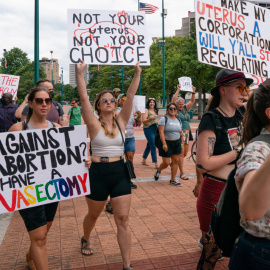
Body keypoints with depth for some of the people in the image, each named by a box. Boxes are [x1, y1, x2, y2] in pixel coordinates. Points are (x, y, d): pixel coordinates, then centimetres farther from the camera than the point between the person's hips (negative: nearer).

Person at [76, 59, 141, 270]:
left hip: (120, 173, 2)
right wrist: (80, 73, -23)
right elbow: (84, 98, -16)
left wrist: (137, 74, -11)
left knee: (123, 220, 0)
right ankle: (85, 240, 52)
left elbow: (130, 96, -5)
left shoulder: (121, 122, 3)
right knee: (93, 215, 20)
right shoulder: (94, 124, -6)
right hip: (98, 173, -2)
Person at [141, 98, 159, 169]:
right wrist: (150, 119, -31)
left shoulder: (155, 111, 15)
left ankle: (144, 160, 29)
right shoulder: (146, 110, -6)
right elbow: (143, 121, -15)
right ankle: (156, 163, -9)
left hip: (155, 129, 7)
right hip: (148, 129, -7)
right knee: (153, 146, -10)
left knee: (149, 145, 15)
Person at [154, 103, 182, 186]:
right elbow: (161, 132, -15)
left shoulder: (178, 120, 12)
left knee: (175, 161, 4)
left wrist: (180, 143, 13)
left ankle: (173, 180, 14)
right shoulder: (164, 119, -8)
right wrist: (164, 144, -22)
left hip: (177, 143, 6)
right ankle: (158, 171, 26)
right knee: (166, 163, -6)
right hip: (166, 143, -6)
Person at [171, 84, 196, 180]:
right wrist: (178, 90, -13)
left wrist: (193, 92, 0)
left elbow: (192, 101, 11)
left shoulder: (185, 109, 15)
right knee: (181, 153, -7)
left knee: (185, 153, 11)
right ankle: (182, 173, -3)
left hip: (186, 133, 7)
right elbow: (173, 100, -14)